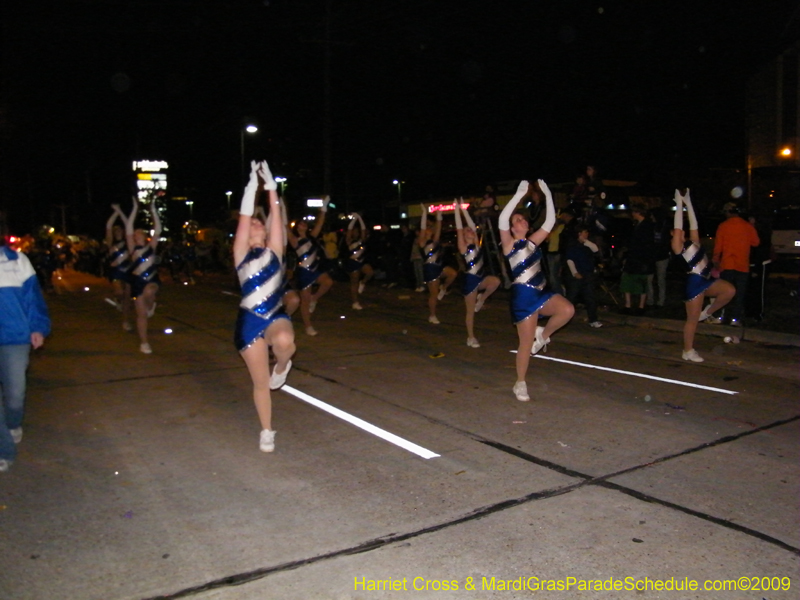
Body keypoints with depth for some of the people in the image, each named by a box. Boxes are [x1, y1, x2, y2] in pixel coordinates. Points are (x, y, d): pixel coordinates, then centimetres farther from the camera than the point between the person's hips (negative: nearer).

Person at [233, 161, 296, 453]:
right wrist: (252, 187, -8)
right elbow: (244, 218, -5)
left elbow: (276, 218, 1)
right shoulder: (241, 254, 5)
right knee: (260, 382, 5)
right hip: (250, 320, 0)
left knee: (285, 341, -36)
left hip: (276, 316, 0)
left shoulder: (274, 251, 10)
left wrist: (271, 188, -4)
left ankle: (282, 367, 0)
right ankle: (267, 431, 25)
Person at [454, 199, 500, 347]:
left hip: (481, 277, 6)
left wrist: (464, 210, 9)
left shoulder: (476, 244, 8)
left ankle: (481, 299, 1)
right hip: (470, 279, -6)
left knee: (496, 281, -26)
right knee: (471, 311, 1)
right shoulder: (463, 247, -6)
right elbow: (459, 229, -13)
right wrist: (456, 210, -11)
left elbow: (473, 226, 7)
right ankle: (471, 338, 14)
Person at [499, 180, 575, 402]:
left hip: (540, 293, 6)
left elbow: (550, 221, 12)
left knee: (567, 309, -22)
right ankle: (520, 384, 16)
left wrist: (547, 194, 4)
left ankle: (543, 335, 7)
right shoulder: (509, 244, -3)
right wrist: (520, 194, -20)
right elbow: (502, 219, -20)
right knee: (527, 343, -3)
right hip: (523, 296, -6)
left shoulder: (533, 241, 14)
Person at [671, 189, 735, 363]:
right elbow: (678, 225, -16)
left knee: (729, 290, -11)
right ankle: (688, 351, 10)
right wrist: (679, 203, -11)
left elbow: (693, 224, 14)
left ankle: (707, 312, 10)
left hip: (706, 280, 8)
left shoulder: (692, 242, 13)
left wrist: (688, 202, 15)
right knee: (692, 319, -2)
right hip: (695, 282, -8)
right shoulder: (678, 246, -8)